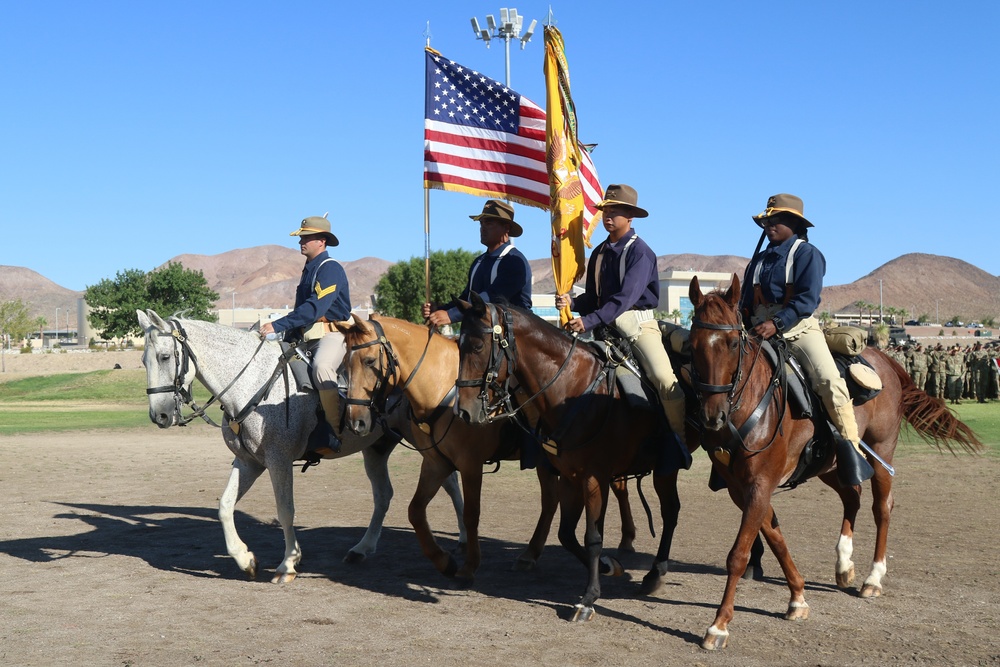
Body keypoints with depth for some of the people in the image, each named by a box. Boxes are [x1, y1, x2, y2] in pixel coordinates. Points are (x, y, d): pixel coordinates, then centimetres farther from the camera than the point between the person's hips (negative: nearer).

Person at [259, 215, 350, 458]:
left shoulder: (330, 268, -10)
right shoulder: (308, 270, 21)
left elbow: (314, 307, -23)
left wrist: (278, 326, -26)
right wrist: (287, 341, 16)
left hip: (332, 335, -10)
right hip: (307, 338, 10)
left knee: (321, 366, -38)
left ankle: (334, 434, -36)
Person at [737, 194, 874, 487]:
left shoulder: (807, 253, 1)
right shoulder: (758, 260, 21)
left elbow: (807, 299, -12)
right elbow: (745, 301, 21)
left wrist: (777, 323, -23)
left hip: (798, 328, -6)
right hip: (760, 331, 6)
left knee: (828, 378, -25)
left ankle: (852, 449, -22)